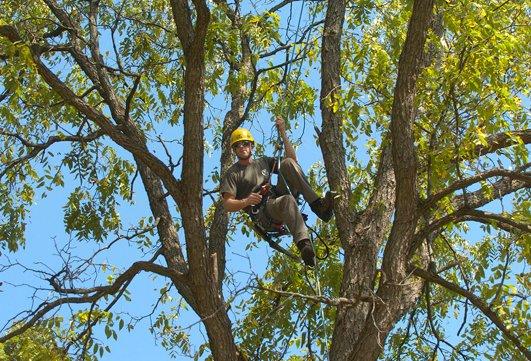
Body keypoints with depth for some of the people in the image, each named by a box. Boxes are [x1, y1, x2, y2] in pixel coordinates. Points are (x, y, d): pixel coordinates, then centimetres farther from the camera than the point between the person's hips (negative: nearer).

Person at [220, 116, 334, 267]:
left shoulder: (263, 161, 26)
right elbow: (227, 205, -2)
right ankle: (304, 245, -63)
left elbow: (292, 158, 16)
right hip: (262, 212, -5)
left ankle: (317, 204, -28)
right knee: (288, 200, -41)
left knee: (288, 163, -14)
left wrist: (283, 134, 8)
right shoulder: (232, 174, 10)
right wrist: (246, 201, -22)